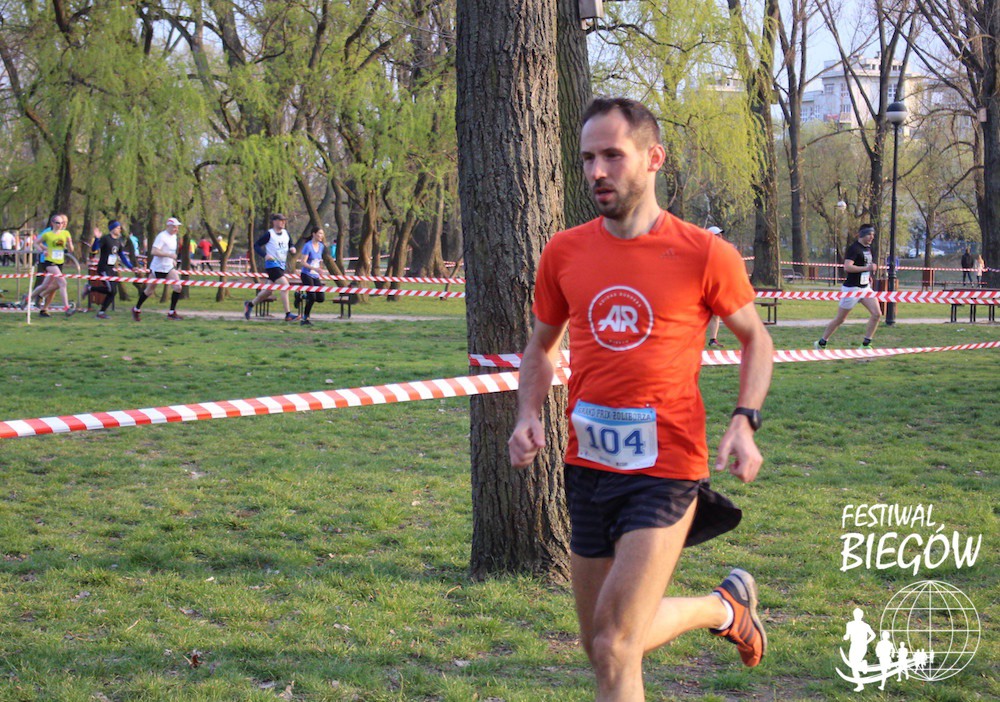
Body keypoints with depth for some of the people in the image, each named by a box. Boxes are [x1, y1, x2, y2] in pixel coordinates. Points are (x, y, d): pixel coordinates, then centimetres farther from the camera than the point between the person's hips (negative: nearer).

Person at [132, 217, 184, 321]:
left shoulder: (174, 236, 9)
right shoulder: (162, 236, -18)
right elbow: (154, 251, -27)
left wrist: (173, 260, 13)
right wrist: (169, 255, -31)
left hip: (169, 267, 7)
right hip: (158, 268, -7)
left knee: (178, 287, -10)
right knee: (150, 290, 5)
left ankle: (172, 312, -1)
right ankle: (136, 309, 26)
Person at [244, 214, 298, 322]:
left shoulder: (285, 233, 11)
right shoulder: (269, 234, -8)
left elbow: (290, 245, 23)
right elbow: (256, 245, -6)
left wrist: (292, 249, -1)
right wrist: (265, 255, -21)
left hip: (281, 265, 8)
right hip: (272, 264, -8)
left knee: (269, 292, 15)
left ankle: (250, 304, 34)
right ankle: (288, 315, -20)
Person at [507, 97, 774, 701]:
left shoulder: (704, 255, -8)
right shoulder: (564, 253, 2)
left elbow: (755, 338, 7)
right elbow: (542, 344, 17)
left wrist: (746, 421, -8)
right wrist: (530, 416, 0)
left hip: (666, 470, -5)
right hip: (590, 466, 5)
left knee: (613, 646, -13)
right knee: (605, 644, 15)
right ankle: (726, 607, 41)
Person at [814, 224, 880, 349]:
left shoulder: (868, 248, 11)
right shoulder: (854, 248, -16)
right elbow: (847, 267, -27)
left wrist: (867, 275, 15)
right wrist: (867, 268, -28)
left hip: (865, 287, 8)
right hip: (851, 288, -8)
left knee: (877, 314, -6)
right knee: (840, 319, 1)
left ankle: (865, 344, 1)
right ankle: (821, 343, 17)